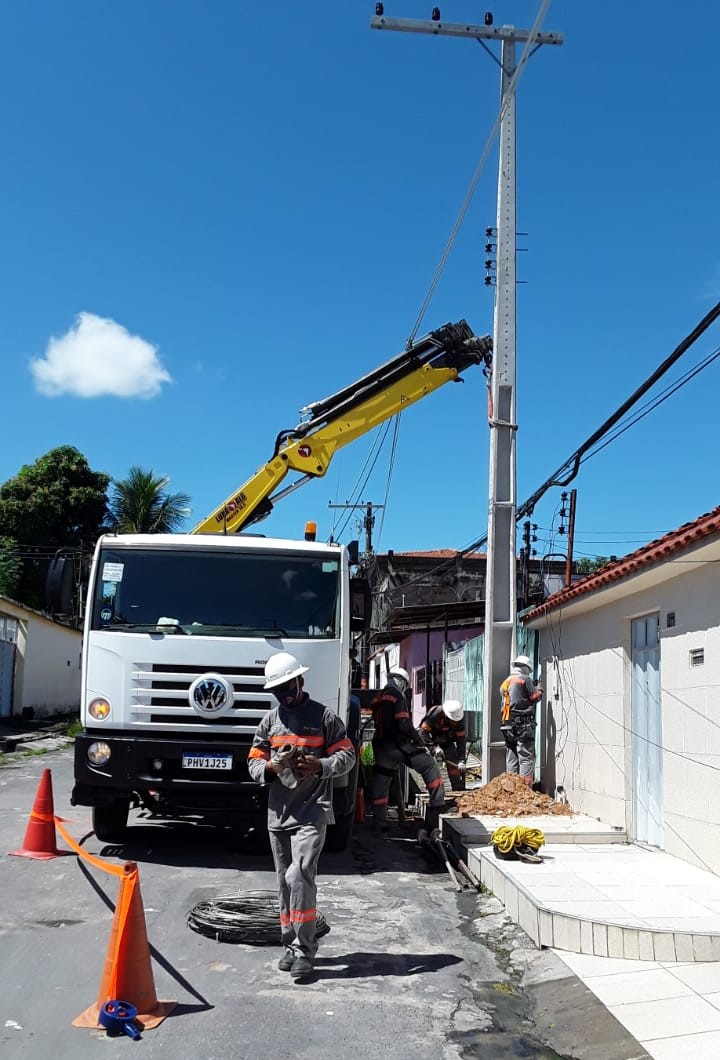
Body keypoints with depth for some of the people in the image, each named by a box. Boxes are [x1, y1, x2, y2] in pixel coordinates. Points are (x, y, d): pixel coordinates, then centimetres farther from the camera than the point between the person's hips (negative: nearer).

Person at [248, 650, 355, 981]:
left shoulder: (324, 717, -1)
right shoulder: (270, 720, 12)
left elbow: (347, 756, -1)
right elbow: (254, 761, 13)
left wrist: (319, 765, -19)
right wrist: (270, 768, -10)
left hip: (312, 812, -5)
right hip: (278, 813, 5)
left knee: (299, 875, -16)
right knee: (285, 881, 11)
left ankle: (304, 949, -9)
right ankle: (290, 945, 22)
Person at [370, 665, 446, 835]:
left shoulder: (377, 698, 15)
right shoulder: (397, 695, -8)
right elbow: (404, 725, -17)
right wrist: (419, 740, -5)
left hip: (380, 746, 7)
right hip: (397, 745, -7)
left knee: (380, 787, 11)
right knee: (430, 766, 3)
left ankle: (380, 827, 13)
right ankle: (437, 805, -4)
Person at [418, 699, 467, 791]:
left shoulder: (459, 720, -20)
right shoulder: (435, 715, -33)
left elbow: (461, 740, -17)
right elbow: (423, 732, -29)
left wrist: (461, 760, -23)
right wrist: (434, 746, -39)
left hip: (447, 741, 3)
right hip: (432, 740, -3)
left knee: (454, 764, -10)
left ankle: (459, 789, -4)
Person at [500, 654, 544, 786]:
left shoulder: (504, 683, 18)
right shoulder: (525, 679, -4)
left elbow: (515, 700, 17)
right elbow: (534, 697, -4)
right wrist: (539, 690, 17)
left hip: (507, 727, 7)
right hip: (523, 725, -7)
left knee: (511, 759, 11)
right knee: (527, 758, -5)